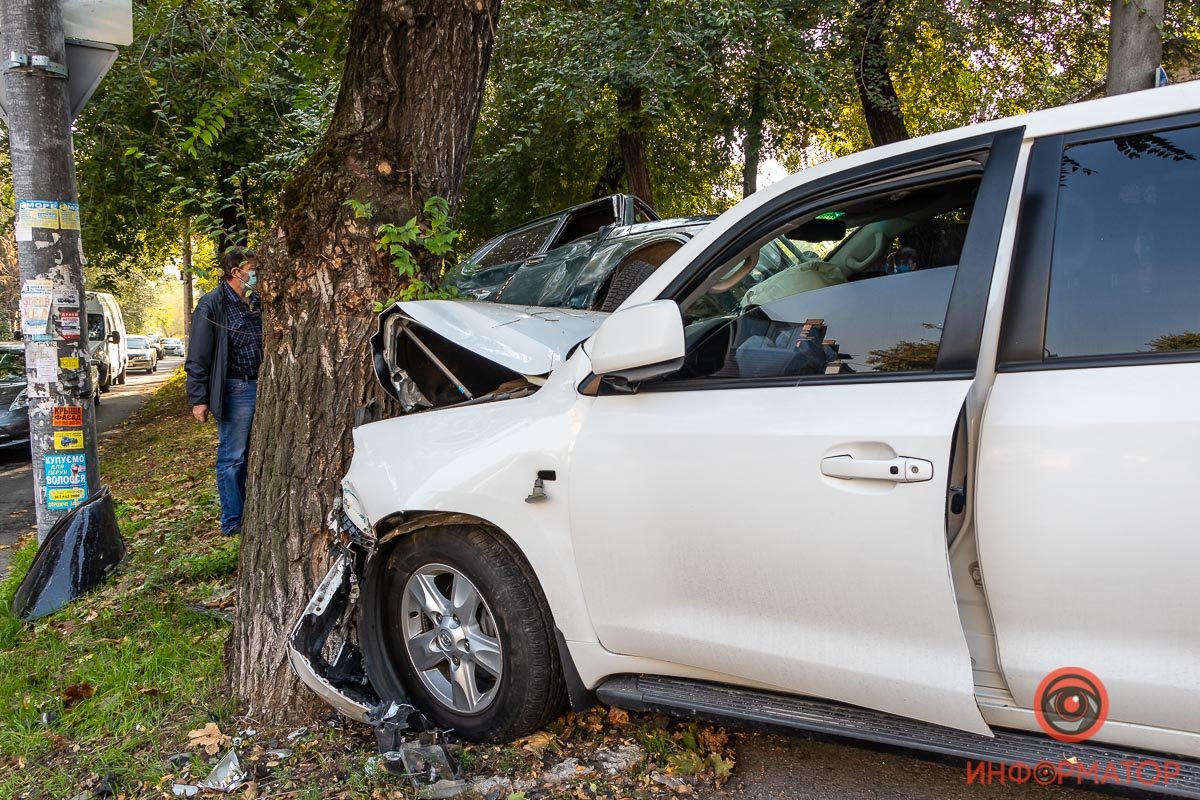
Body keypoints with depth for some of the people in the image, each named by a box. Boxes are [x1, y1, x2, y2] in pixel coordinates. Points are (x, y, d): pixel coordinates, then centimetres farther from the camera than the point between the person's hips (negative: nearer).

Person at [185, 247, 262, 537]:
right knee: (232, 458, 2)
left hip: (261, 386, 7)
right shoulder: (212, 305, -7)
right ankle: (232, 522, 10)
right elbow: (198, 358, -8)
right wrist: (198, 399, -11)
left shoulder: (257, 303, 14)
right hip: (236, 390, -6)